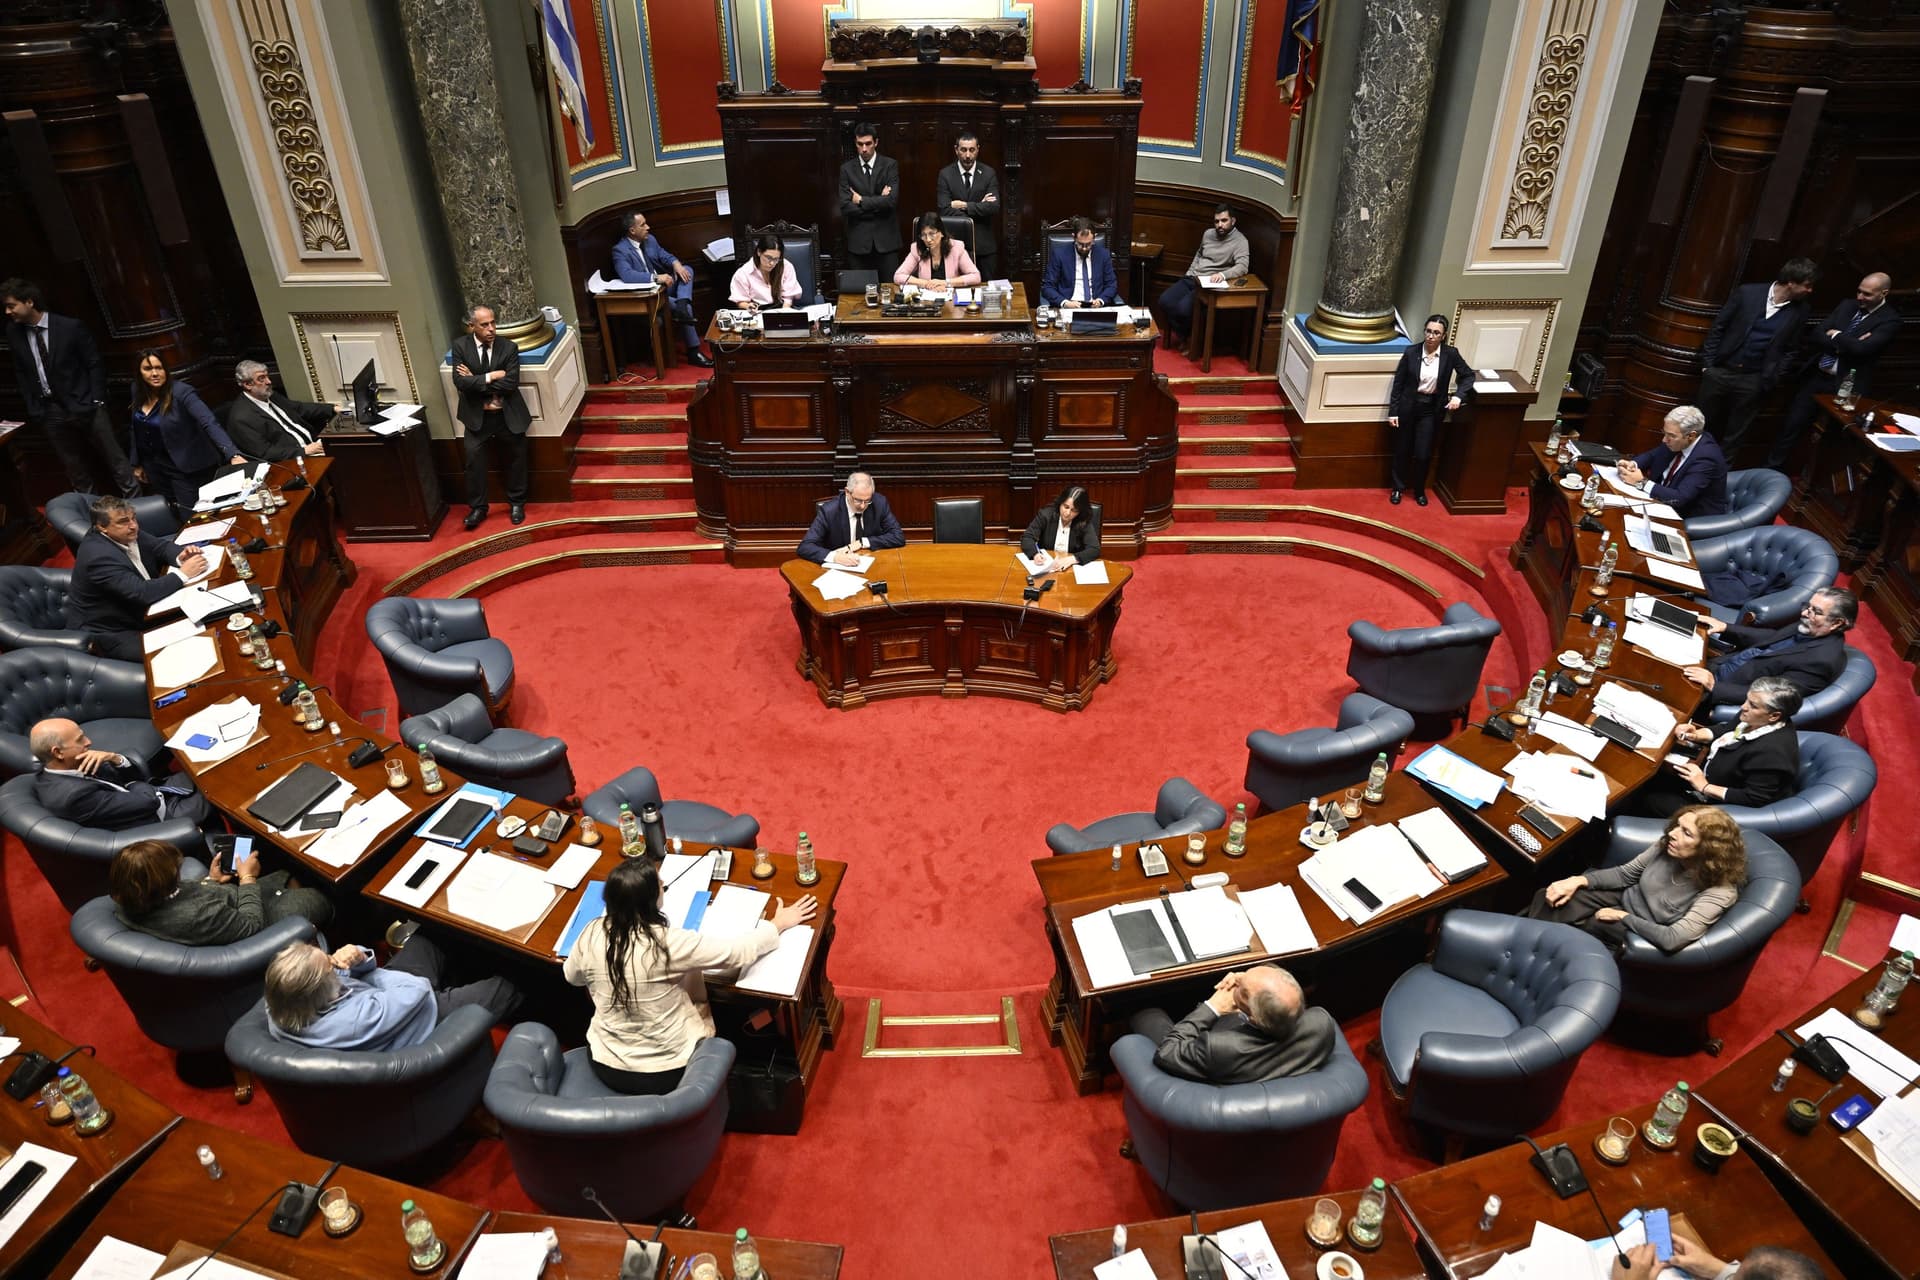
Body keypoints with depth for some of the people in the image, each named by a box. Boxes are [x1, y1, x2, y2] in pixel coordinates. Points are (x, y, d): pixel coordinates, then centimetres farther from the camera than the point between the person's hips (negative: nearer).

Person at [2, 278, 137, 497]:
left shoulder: (70, 327, -10)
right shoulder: (13, 333, 3)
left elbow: (94, 364, -4)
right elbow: (20, 372, 12)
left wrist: (97, 400, -9)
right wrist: (32, 407, 5)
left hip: (83, 405, -4)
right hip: (48, 412, 4)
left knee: (114, 459, 2)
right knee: (75, 468, 11)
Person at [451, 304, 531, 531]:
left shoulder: (508, 347, -9)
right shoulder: (460, 346, -7)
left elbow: (511, 384, -19)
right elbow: (461, 382, -17)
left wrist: (476, 380, -18)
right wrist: (490, 377, -22)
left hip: (508, 415, 0)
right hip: (477, 416, 0)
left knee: (516, 459, 13)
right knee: (474, 461, 2)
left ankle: (516, 503, 31)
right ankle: (477, 507, 18)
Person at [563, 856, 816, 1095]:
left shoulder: (592, 935, -16)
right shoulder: (670, 942, -28)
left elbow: (572, 976, 6)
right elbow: (739, 952, -15)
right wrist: (777, 925, 2)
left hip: (606, 1067, 4)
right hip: (667, 1074, -4)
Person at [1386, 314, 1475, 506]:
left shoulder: (1451, 354, -9)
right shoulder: (1411, 352, -10)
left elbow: (1468, 375, 3)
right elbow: (1398, 383, -5)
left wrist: (1458, 395, -15)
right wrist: (1393, 411, -7)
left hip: (1432, 410, 0)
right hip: (1408, 407, 0)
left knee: (1423, 454, 4)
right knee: (1402, 451, 11)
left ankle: (1419, 490, 28)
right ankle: (1398, 487, 31)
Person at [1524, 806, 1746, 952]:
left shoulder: (1719, 892, -29)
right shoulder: (1668, 845, -14)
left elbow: (1672, 939, -34)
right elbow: (1625, 874, -1)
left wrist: (1623, 916, -22)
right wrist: (1579, 881, -15)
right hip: (1625, 898, 4)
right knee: (1548, 900, -17)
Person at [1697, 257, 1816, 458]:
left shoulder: (1799, 311, -2)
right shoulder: (1747, 293, -7)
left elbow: (1788, 350, 5)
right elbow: (1718, 327, 0)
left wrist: (1769, 382, -2)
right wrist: (1707, 363, -2)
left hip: (1752, 381, 1)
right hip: (1719, 371, -1)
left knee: (1734, 435, 10)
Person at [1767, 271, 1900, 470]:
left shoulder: (1890, 320, -10)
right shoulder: (1846, 306, 6)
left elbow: (1861, 348, -23)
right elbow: (1817, 336, -1)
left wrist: (1836, 336, -9)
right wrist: (1844, 344, -16)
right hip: (1817, 376, 5)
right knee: (1792, 423, 4)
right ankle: (1773, 468, 14)